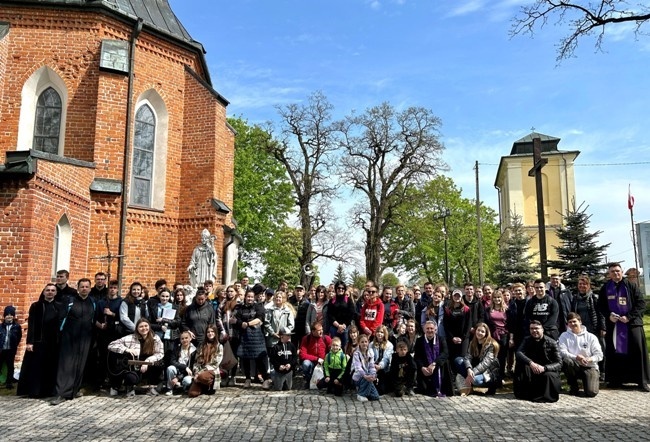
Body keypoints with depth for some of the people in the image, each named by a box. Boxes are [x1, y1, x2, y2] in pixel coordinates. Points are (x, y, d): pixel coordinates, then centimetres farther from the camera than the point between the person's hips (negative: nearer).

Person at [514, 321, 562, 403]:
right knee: (521, 363, -25)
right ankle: (524, 393, -15)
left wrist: (544, 368, -34)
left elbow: (559, 363, -15)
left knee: (549, 376, -37)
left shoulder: (551, 342, -10)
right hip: (532, 370, 3)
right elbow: (519, 353, -19)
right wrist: (531, 363, -39)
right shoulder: (527, 340, -1)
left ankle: (545, 396, -12)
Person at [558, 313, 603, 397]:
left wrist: (589, 359, -23)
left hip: (589, 367, -1)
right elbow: (562, 352, -10)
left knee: (591, 392, -21)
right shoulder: (564, 336, 4)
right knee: (566, 361, -35)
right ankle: (573, 386, -8)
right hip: (574, 366, 1)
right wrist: (576, 357, -27)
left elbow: (599, 355, -3)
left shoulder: (591, 337, 3)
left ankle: (595, 380, 18)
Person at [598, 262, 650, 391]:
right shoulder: (605, 288, 9)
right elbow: (601, 305, 13)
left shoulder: (631, 286, 2)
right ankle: (615, 379, 13)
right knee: (614, 352, 4)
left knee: (638, 351, -5)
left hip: (632, 323, -2)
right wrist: (609, 315, -6)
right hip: (613, 324, 2)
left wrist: (629, 317, -12)